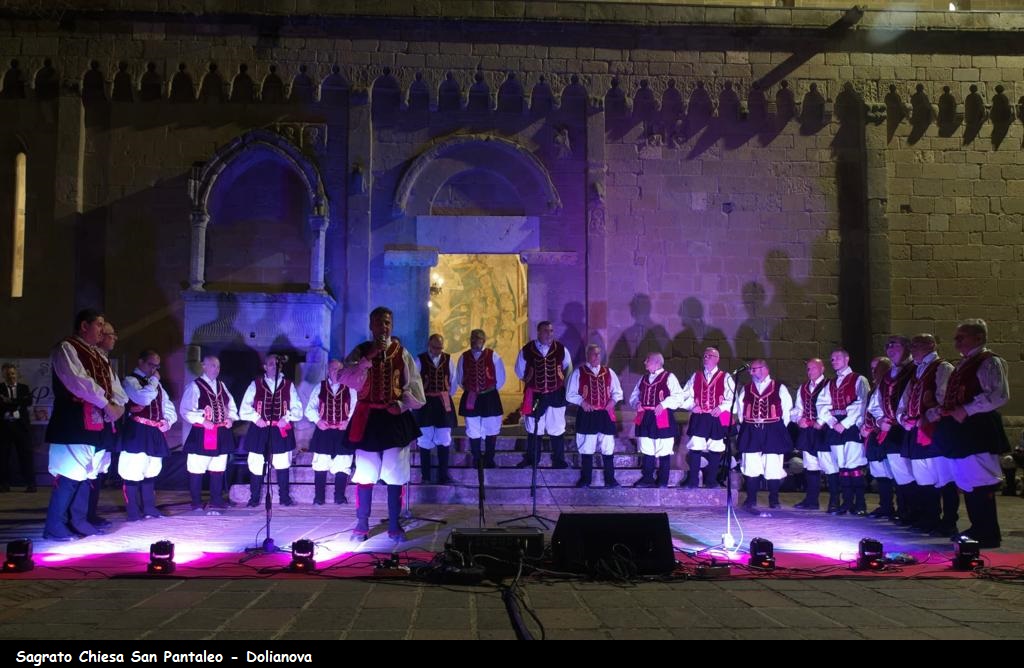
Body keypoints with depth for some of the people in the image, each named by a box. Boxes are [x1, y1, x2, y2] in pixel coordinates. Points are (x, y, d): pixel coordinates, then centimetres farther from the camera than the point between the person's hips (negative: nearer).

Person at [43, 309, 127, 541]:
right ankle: (55, 526, -2)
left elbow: (111, 380, 14)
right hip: (74, 421, -9)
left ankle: (78, 520, 20)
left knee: (86, 473, 12)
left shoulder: (99, 355, 19)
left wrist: (119, 404, -6)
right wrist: (107, 404, -17)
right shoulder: (66, 349, -8)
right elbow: (78, 381, -19)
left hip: (97, 422, 9)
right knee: (69, 474, -9)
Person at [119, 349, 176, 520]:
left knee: (151, 472, 13)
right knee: (134, 472, -7)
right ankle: (134, 513, -1)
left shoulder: (155, 384, 21)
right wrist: (154, 380, -11)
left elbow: (168, 406, 25)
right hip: (137, 433, -8)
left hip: (154, 433, 8)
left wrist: (168, 421, 6)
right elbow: (144, 398, -24)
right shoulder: (130, 381, -5)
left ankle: (149, 509, 20)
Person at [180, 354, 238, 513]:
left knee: (218, 469, 10)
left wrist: (231, 418, 1)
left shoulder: (222, 386, 15)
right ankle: (196, 503, 12)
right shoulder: (194, 386, -6)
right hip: (201, 434, -6)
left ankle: (216, 501, 19)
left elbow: (231, 406, 20)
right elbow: (186, 410, -12)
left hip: (222, 434, 6)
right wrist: (202, 420, -19)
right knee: (197, 470, 0)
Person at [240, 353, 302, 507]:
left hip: (282, 431, 1)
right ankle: (254, 498, 13)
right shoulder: (255, 384, 5)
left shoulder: (288, 385, 7)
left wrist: (287, 418, -10)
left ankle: (284, 497, 14)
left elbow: (297, 408, 5)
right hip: (259, 431, 0)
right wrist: (256, 418, -8)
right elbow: (245, 408, 5)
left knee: (283, 464, 4)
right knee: (256, 465, 2)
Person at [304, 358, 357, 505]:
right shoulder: (319, 387, 8)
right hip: (323, 431, 0)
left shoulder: (350, 389, 6)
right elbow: (310, 408, 7)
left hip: (343, 432, 0)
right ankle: (319, 497, 7)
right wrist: (317, 420, -8)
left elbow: (356, 408, 0)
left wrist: (349, 421, -14)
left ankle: (340, 496, 7)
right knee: (320, 465, 0)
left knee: (342, 465, 0)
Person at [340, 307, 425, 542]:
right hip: (368, 417, 0)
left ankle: (394, 525, 15)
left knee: (395, 474, 4)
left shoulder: (401, 353, 4)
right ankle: (362, 526, 15)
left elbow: (413, 384, 4)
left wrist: (402, 404, -11)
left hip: (395, 417, 0)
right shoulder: (360, 352, 3)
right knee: (365, 473, 4)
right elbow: (347, 379, -11)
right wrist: (368, 358, -17)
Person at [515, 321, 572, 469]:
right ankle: (531, 459, 25)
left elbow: (568, 368, 12)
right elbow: (520, 371, 11)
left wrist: (564, 382, 6)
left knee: (557, 429, 7)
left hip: (556, 395, 0)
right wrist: (530, 381, 10)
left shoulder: (561, 349, -2)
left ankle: (558, 460, 20)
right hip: (534, 395, 0)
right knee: (533, 429, 11)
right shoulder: (527, 350, -3)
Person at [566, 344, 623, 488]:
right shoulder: (578, 372, 1)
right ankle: (585, 479, 16)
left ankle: (610, 478, 12)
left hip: (605, 415, 2)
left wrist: (613, 400, -3)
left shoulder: (609, 373, 10)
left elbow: (617, 392, 18)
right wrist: (582, 402, -15)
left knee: (608, 448, 3)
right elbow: (570, 394, 1)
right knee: (587, 448, 5)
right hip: (587, 415, -2)